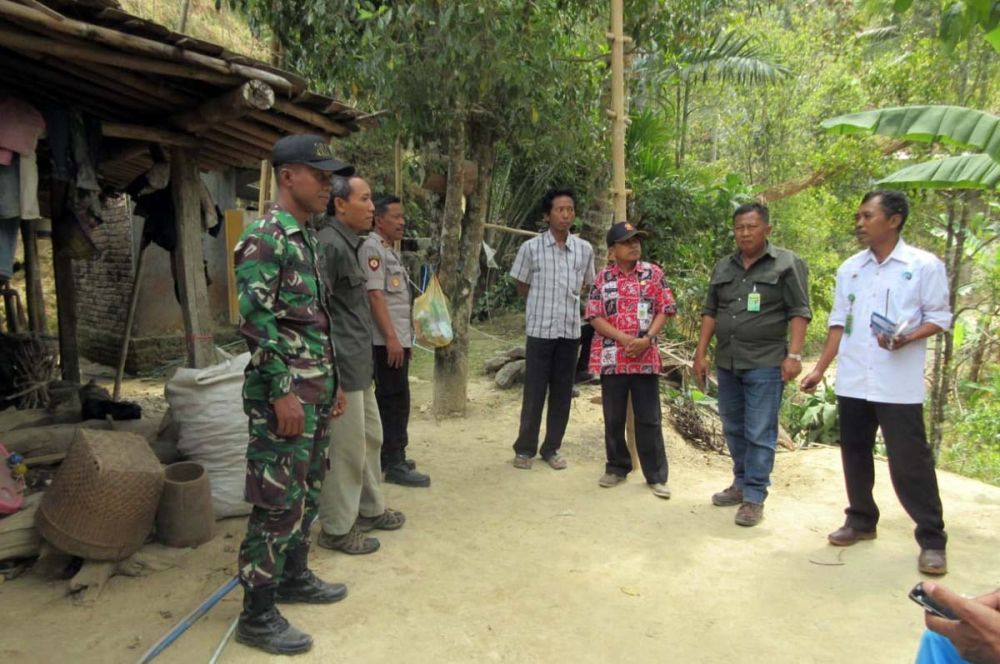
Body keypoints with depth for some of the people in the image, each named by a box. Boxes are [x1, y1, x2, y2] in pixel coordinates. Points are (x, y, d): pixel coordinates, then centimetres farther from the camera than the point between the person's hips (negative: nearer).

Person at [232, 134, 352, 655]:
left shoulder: (307, 237, 15)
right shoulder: (264, 239, -14)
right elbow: (255, 320, -20)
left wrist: (330, 382, 19)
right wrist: (283, 392, -22)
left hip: (314, 390, 9)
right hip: (284, 393, -9)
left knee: (307, 492, 18)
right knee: (279, 503, -3)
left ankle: (294, 577, 35)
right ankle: (257, 616, 10)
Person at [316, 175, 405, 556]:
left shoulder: (348, 243, 15)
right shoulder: (329, 245, -17)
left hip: (360, 365, 10)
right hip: (342, 367, -10)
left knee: (370, 439, 19)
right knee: (347, 449, 0)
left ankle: (370, 510, 35)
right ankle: (336, 529, 15)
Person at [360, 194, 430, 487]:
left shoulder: (389, 250, 19)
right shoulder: (372, 248, -11)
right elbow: (375, 295, -19)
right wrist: (391, 337, -22)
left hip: (399, 338, 10)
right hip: (387, 340, -10)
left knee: (391, 399, 14)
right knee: (395, 400, -7)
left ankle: (388, 456, 23)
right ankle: (395, 465, -1)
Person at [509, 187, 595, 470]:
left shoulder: (585, 249, 2)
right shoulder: (531, 247, -5)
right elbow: (522, 287, 5)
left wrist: (567, 301, 9)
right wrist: (545, 302, 7)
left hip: (570, 330, 3)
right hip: (540, 329, -3)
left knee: (562, 393, 9)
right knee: (534, 392, 3)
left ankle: (551, 448, 22)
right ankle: (524, 448, 18)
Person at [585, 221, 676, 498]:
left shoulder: (653, 273, 2)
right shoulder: (603, 277, 2)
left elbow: (665, 310, 1)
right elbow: (594, 316, -2)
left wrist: (647, 338, -15)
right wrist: (624, 339, -14)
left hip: (646, 357, -1)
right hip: (612, 357, 1)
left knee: (649, 419, 4)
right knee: (613, 418, 10)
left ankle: (656, 475, 12)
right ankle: (617, 467, 25)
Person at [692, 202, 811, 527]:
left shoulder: (787, 264, -2)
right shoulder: (723, 267, 13)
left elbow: (799, 313, -7)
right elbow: (710, 312, 14)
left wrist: (793, 355, -15)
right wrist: (701, 353, 9)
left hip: (765, 365, -5)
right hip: (726, 362, 6)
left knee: (759, 434, -2)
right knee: (734, 430, 14)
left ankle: (754, 498, 6)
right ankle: (741, 483, 29)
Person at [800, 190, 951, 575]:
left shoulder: (925, 266, -4)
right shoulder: (849, 269, 10)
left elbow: (940, 317, -1)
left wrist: (907, 338, -21)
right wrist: (820, 369, 9)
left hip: (899, 385, -5)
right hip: (851, 382, 5)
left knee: (910, 462, -2)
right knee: (855, 454, 13)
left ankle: (932, 540, 11)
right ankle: (861, 520, 29)